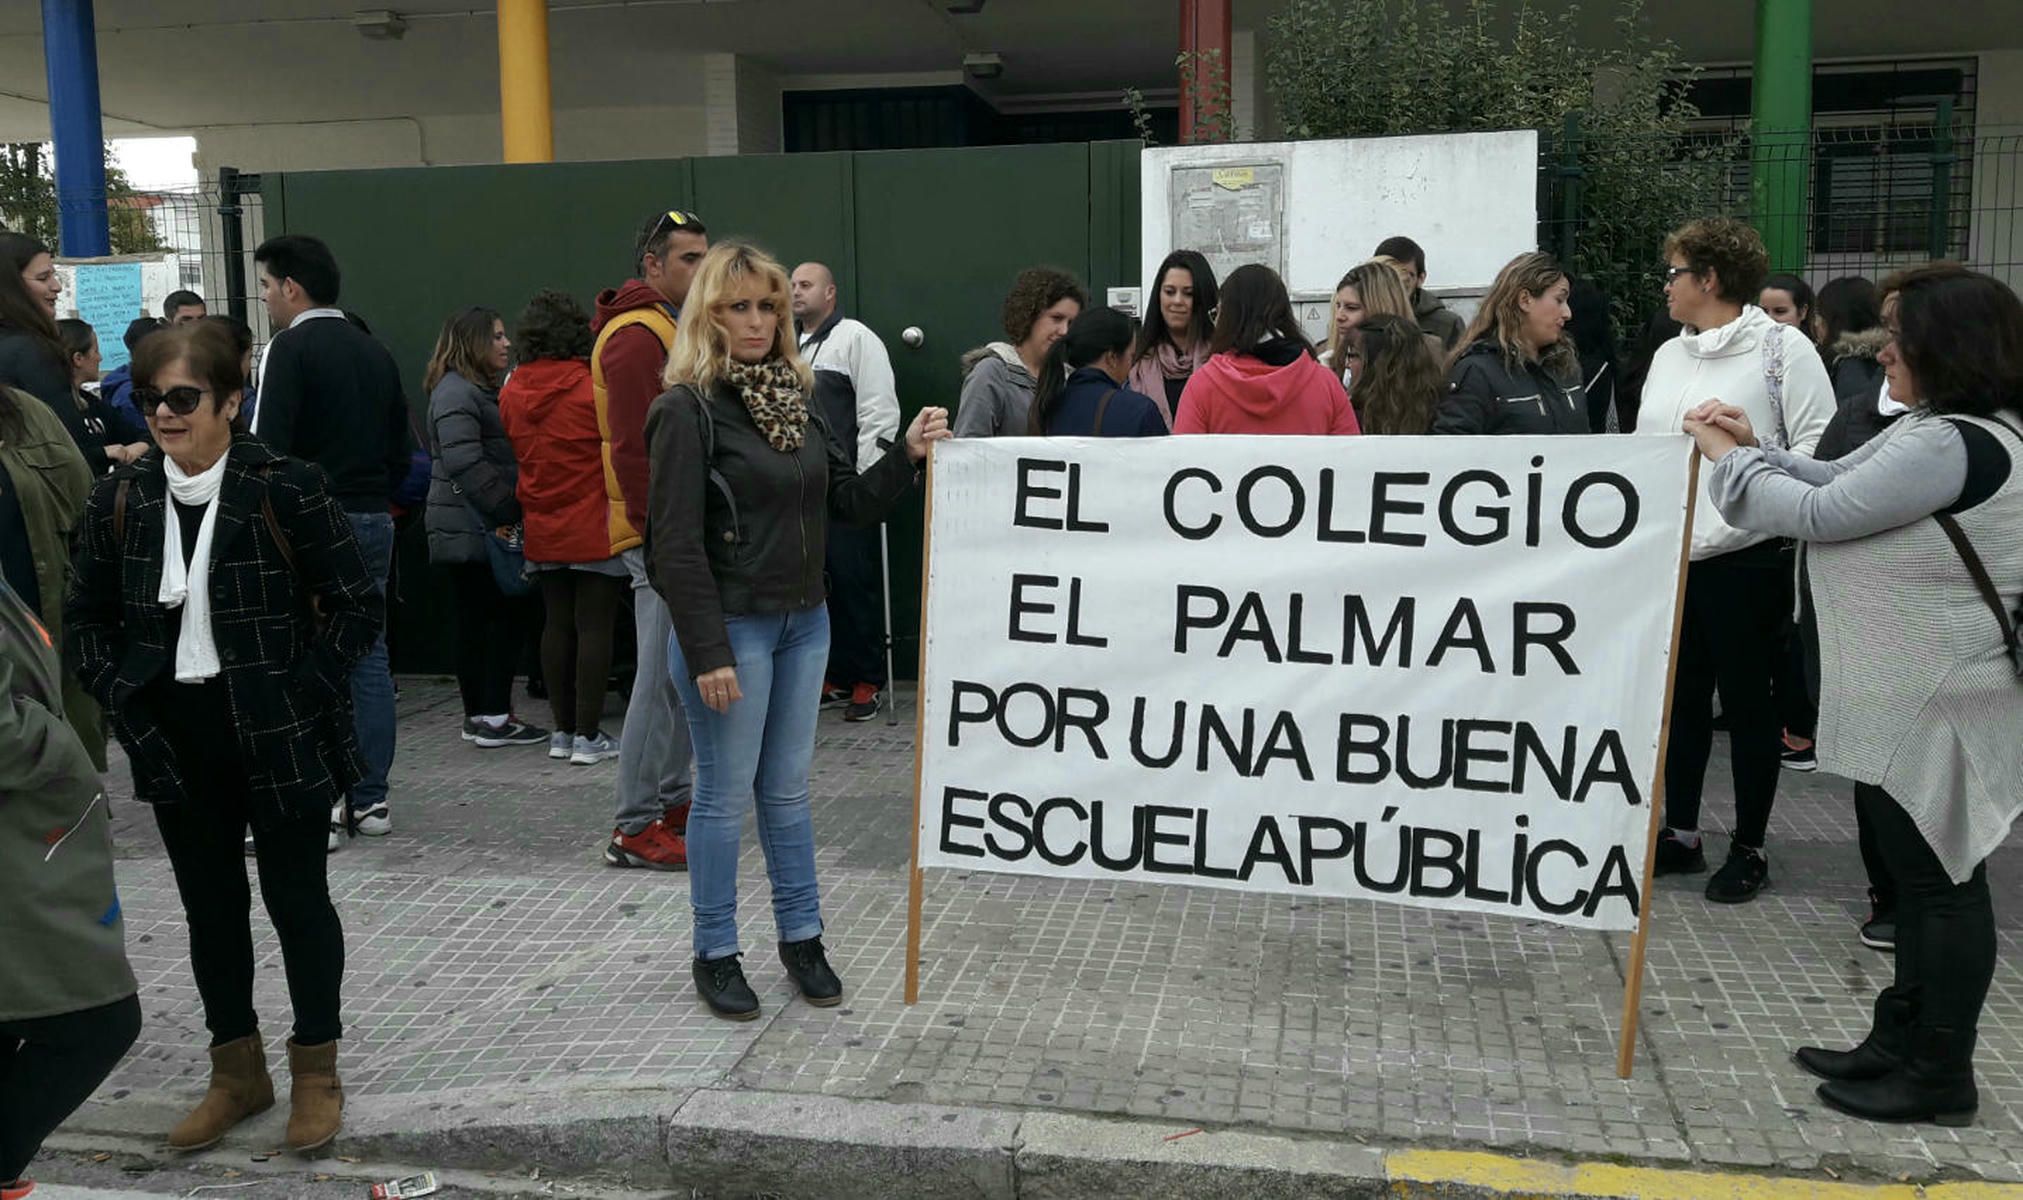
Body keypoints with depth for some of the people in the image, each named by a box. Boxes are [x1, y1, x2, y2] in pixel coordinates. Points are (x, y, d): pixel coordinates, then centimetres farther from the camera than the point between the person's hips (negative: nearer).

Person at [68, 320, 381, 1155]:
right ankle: (237, 1072, 31)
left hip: (280, 738, -4)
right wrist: (122, 699, 1)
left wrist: (299, 693, -13)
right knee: (210, 905, 15)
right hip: (176, 740, 5)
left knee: (296, 899, 7)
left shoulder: (286, 489, -13)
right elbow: (88, 617, 13)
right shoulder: (121, 500, 2)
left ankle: (316, 1071, 24)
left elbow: (359, 607, -9)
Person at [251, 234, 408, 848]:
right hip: (374, 521, 7)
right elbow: (401, 450, 16)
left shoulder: (291, 349, -8)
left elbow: (268, 448, -16)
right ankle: (370, 800, 16)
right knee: (368, 657, 10)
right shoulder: (374, 351, 14)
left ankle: (318, 808, 0)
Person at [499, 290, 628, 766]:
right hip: (594, 529, -5)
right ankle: (588, 736, 0)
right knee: (594, 626, -1)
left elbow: (516, 452, 14)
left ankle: (563, 731, 17)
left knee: (557, 625, 12)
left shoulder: (511, 392, 3)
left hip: (542, 530, 5)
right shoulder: (593, 386, -12)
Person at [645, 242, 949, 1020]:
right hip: (732, 626, -6)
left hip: (804, 622, 6)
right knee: (725, 794, 5)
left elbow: (849, 504, 11)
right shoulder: (688, 409, -11)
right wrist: (707, 652, -18)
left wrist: (907, 454, -5)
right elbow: (677, 542, -15)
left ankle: (801, 938, 28)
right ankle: (715, 955, 21)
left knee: (788, 790, 15)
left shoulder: (798, 399, 9)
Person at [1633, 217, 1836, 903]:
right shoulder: (1668, 355, 13)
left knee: (1745, 703, 5)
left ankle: (1749, 850, 18)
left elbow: (1819, 447, -12)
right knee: (1681, 698, 14)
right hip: (1669, 557, 6)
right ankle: (1680, 835, 27)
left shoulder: (1782, 347, -7)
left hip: (1744, 558, -6)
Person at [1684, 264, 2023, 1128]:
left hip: (1934, 701, -11)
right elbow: (1840, 486, 16)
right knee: (1922, 871, 17)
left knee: (1942, 878, 1)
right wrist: (1757, 443, 5)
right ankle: (1901, 1041, 29)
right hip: (1908, 693, 11)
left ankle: (1940, 1074, 13)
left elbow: (1817, 514, -21)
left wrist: (1727, 458, -8)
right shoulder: (1949, 431, 12)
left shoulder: (1951, 445, -23)